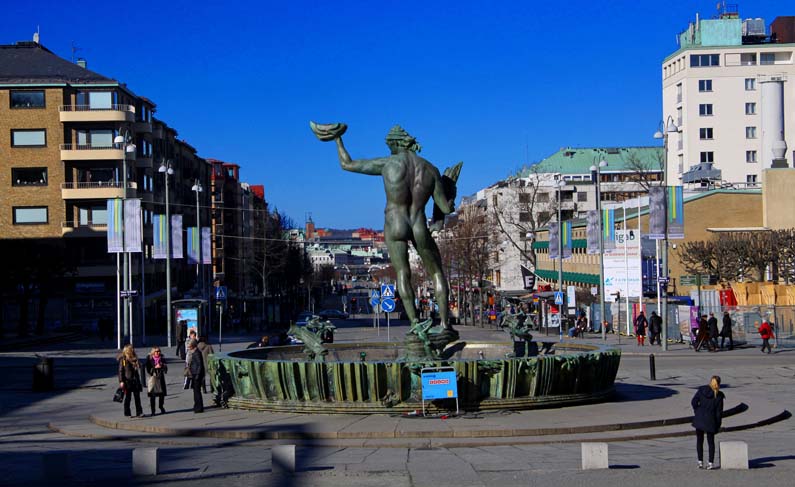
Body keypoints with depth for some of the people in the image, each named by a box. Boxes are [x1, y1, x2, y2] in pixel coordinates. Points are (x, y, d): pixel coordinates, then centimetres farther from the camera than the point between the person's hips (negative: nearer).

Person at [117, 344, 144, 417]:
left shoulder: (135, 359, 12)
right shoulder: (123, 359, -4)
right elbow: (120, 371, -6)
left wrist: (140, 380, 15)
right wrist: (121, 381, -13)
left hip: (135, 380, 5)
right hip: (127, 381, -5)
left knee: (137, 397, 2)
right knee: (128, 397, 2)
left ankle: (139, 412, 3)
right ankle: (127, 413, 10)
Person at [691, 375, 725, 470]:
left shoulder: (701, 390, -3)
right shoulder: (719, 396, -7)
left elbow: (693, 402, -7)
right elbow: (719, 412, -4)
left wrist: (697, 412, 8)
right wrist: (718, 425, 3)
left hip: (699, 418, 1)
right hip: (710, 420, -1)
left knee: (699, 441, 12)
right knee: (711, 441, 10)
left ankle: (700, 462, 11)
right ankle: (710, 463, 6)